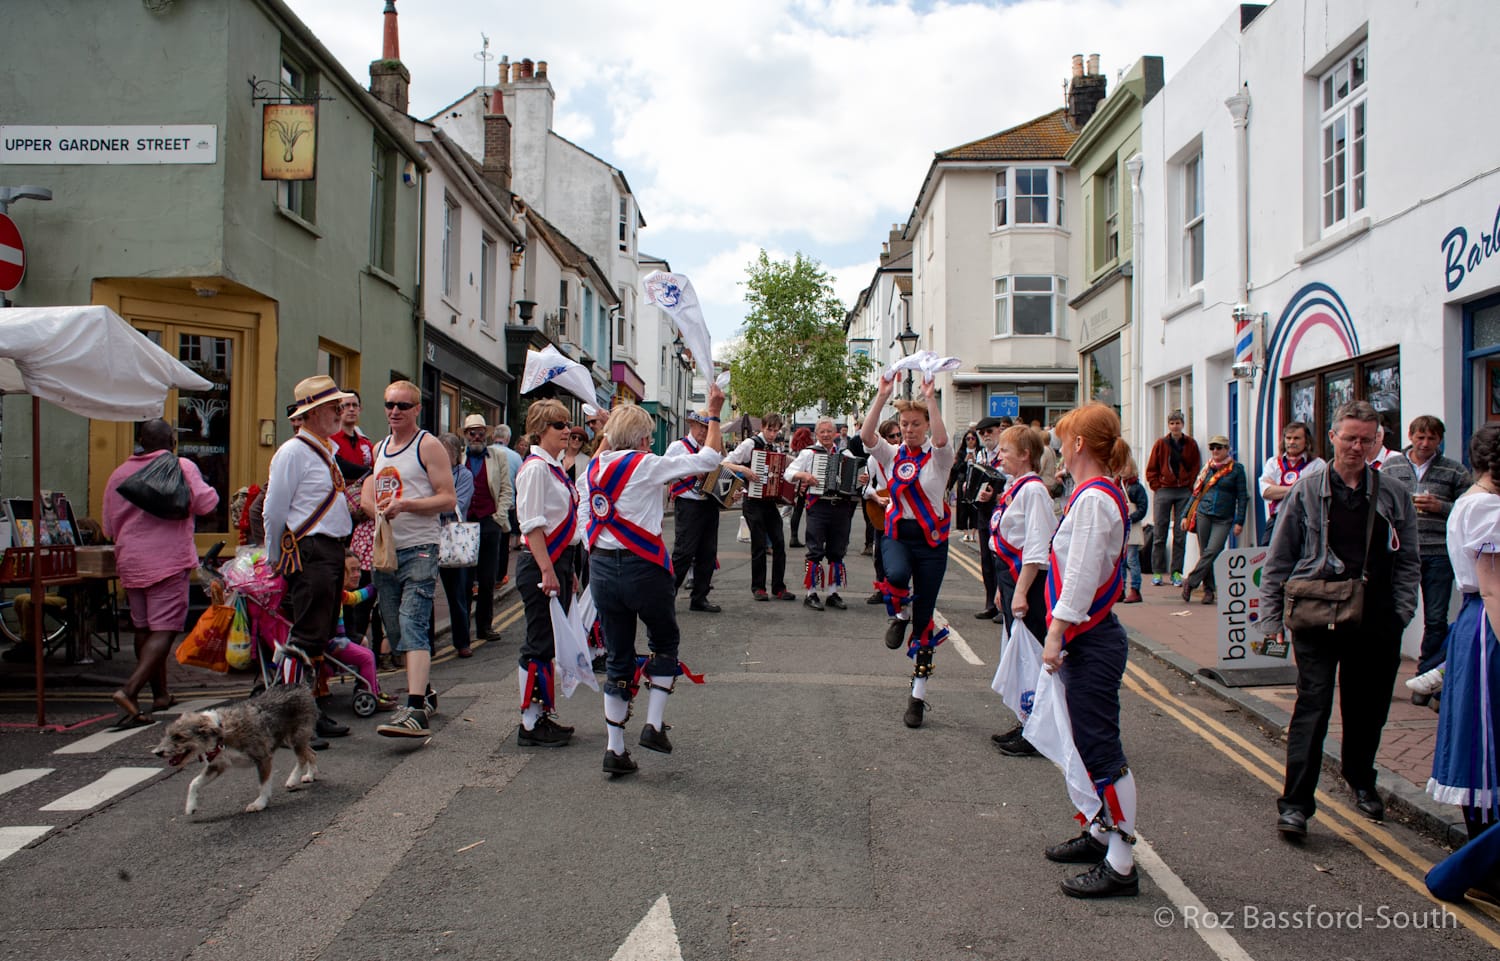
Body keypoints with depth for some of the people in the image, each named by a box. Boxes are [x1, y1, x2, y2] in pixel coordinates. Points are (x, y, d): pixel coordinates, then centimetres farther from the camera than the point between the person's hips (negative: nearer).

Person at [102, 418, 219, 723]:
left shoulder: (119, 474, 9)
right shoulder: (182, 467, -6)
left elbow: (109, 528, 14)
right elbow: (205, 503, -12)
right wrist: (211, 490, 10)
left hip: (131, 562, 6)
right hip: (170, 561, -5)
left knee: (144, 628, 16)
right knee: (164, 630, -6)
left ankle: (160, 693, 26)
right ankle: (130, 690, -23)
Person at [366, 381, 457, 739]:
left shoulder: (429, 446, -4)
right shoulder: (379, 449, 18)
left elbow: (449, 498, -11)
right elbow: (369, 493, 22)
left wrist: (404, 504, -21)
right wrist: (376, 509, -1)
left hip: (418, 549, -8)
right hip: (384, 549, 8)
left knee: (413, 625, -19)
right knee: (396, 631, 14)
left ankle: (416, 711, -26)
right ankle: (424, 693, 31)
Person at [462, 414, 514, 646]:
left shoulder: (499, 456, 12)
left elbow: (507, 490, 9)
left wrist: (499, 517, -2)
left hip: (490, 522, 1)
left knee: (488, 578, 4)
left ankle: (485, 626, 14)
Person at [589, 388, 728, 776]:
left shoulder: (595, 467, 6)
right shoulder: (646, 466, -10)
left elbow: (589, 523, 13)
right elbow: (709, 457, -5)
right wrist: (713, 415, 4)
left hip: (601, 567, 5)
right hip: (642, 568, -5)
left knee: (617, 656, 12)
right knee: (665, 642, 19)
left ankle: (615, 749, 14)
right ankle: (654, 725, 10)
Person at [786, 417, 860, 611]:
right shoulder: (809, 453, 5)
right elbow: (789, 473, 1)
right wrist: (803, 475, -17)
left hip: (841, 507, 3)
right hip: (818, 506, -3)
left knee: (837, 553, 9)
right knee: (815, 552, -4)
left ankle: (833, 593, 17)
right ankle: (811, 594, 2)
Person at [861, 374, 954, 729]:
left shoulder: (938, 457, -1)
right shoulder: (892, 455, 6)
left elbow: (942, 439, -26)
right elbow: (866, 434, -13)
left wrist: (930, 398, -26)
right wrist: (882, 396, -20)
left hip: (931, 538, -1)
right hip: (897, 533, 1)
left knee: (924, 619, 2)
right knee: (896, 575, -37)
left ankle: (918, 696, 14)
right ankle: (899, 614, 1)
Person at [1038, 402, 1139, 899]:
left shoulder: (1094, 498, -18)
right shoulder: (1097, 493, 13)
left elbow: (1081, 576, -23)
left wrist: (1056, 634, -21)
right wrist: (1060, 634, 20)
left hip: (1090, 642, -10)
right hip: (1084, 639, 10)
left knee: (1100, 750, -5)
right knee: (1088, 744, 19)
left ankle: (1121, 865, 2)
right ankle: (1101, 833, 33)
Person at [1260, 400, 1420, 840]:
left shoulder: (1394, 495, 7)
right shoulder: (1305, 492, 1)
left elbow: (1408, 562, 11)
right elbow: (1278, 560, 3)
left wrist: (1401, 612, -1)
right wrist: (1272, 616, -2)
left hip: (1375, 622, 3)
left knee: (1367, 708, 15)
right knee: (1312, 706, -6)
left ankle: (1361, 780, 39)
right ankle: (1295, 804, -3)